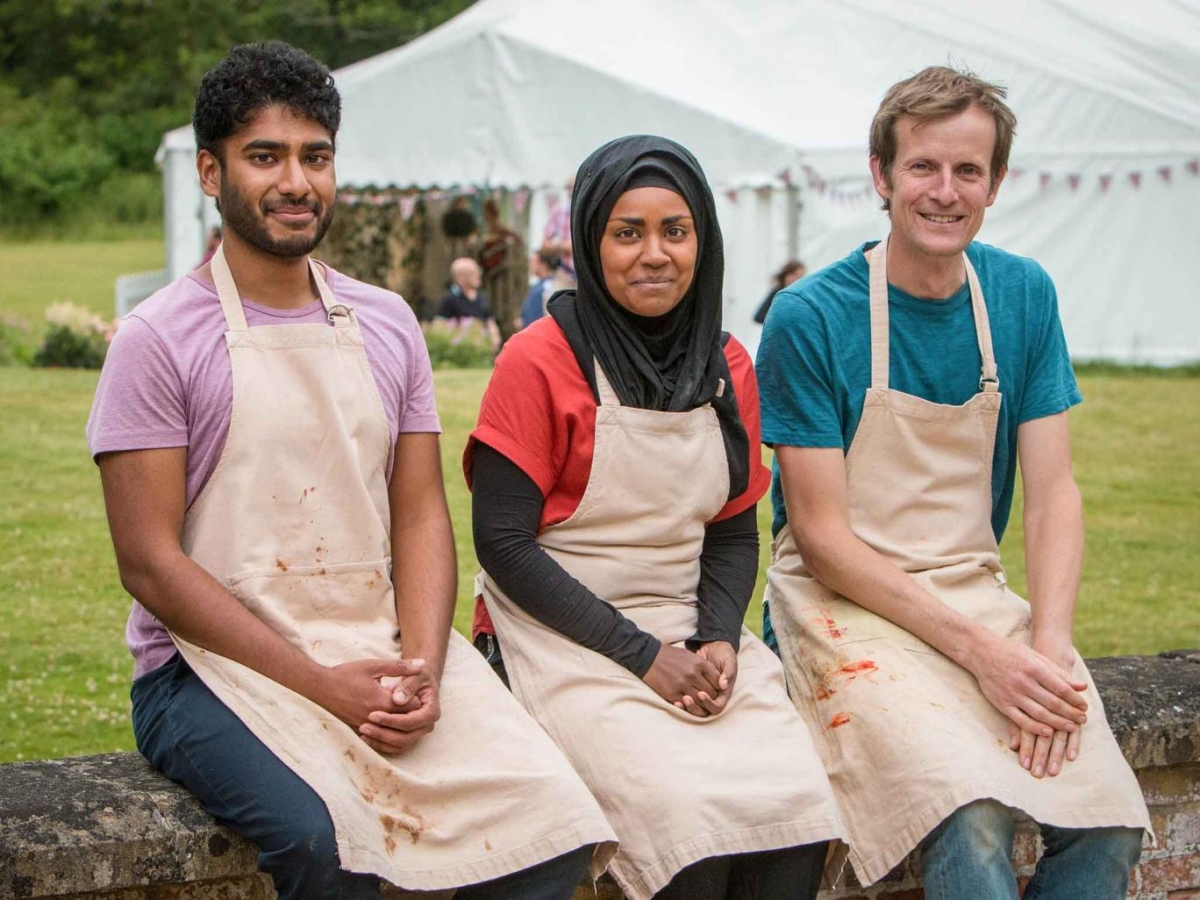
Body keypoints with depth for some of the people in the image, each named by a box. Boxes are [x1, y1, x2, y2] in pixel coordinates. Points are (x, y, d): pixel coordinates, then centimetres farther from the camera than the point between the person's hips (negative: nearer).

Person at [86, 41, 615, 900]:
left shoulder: (386, 325, 13)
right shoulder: (160, 340, -3)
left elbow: (422, 517, 10)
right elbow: (151, 562, -8)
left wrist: (420, 670, -9)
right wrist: (323, 686, -15)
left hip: (380, 644, 5)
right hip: (215, 662, -4)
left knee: (546, 810, -19)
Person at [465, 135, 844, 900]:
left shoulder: (728, 366, 9)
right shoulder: (540, 361, -7)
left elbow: (735, 531, 14)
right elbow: (503, 540, -10)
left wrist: (719, 640, -7)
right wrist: (642, 655, -14)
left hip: (691, 633, 5)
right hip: (569, 638, -5)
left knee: (799, 808, -21)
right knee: (693, 815, -28)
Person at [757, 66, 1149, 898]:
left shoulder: (1024, 297, 5)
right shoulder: (810, 318, -9)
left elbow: (1053, 492, 4)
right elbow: (821, 535, -10)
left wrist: (1049, 643, -14)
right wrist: (977, 648, -18)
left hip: (978, 595, 5)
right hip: (846, 603, -4)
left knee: (1111, 827, -18)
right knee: (972, 824, -30)